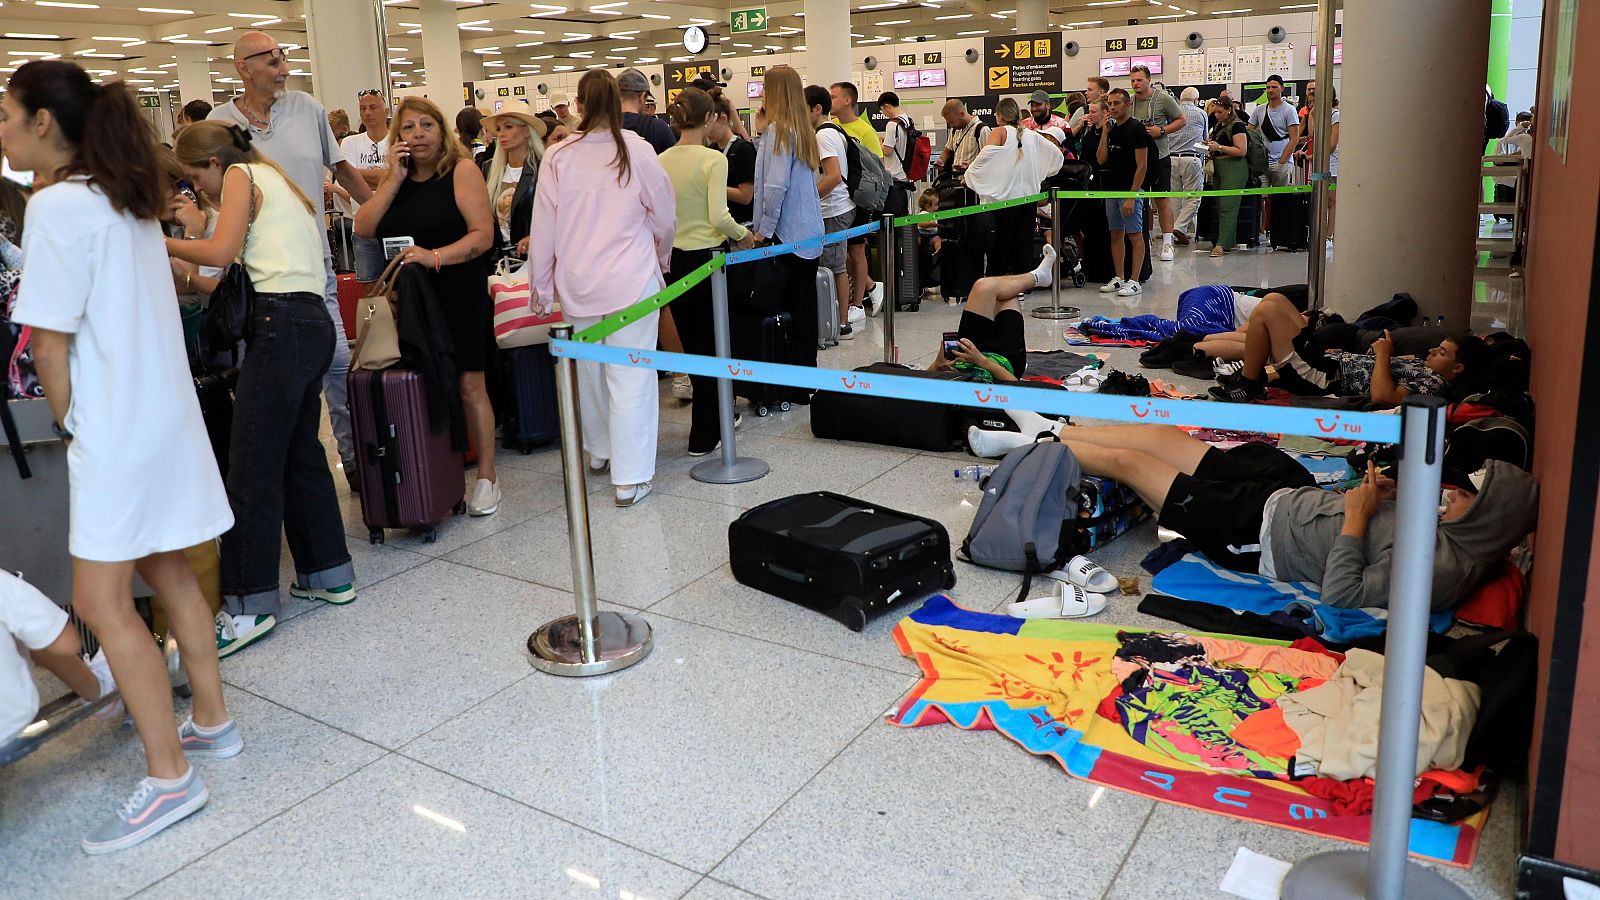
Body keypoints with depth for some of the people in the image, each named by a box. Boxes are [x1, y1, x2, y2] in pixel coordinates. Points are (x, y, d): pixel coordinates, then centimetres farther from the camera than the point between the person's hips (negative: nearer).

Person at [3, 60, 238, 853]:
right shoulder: (124, 200, 10)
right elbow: (121, 315, 11)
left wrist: (70, 425, -2)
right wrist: (85, 424, 9)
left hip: (117, 430, -9)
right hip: (163, 413, 9)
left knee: (101, 602, -3)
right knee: (166, 570, 17)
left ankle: (168, 777, 3)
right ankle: (211, 721, 28)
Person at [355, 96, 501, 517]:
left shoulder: (462, 170, -5)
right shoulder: (396, 177, 11)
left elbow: (483, 234, -13)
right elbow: (364, 229, 0)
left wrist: (434, 256, -26)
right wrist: (395, 179, -6)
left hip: (459, 296, -5)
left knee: (468, 385, -2)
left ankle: (486, 476, 8)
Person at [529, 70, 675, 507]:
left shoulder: (557, 157, -2)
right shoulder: (638, 151, -7)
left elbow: (543, 228, 1)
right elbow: (665, 218, 3)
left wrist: (541, 287, 12)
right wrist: (661, 259, 23)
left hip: (578, 282, 3)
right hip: (631, 280, -3)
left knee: (590, 369, 19)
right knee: (630, 376, -1)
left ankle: (599, 450, 36)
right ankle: (630, 477, 0)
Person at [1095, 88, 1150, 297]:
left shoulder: (1136, 129, -9)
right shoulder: (1111, 129, 13)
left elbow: (1142, 165, -14)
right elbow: (1101, 159, 6)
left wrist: (1131, 196, -19)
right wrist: (1105, 133, -2)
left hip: (1130, 191, -8)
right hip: (1111, 190, 8)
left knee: (1135, 235, -4)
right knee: (1115, 235, 10)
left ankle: (1134, 281, -3)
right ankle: (1118, 278, 17)